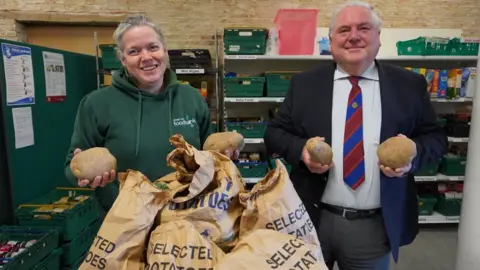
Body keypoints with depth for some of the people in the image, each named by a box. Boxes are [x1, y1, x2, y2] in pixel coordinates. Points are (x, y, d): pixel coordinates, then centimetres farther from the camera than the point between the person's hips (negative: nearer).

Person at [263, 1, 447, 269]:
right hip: (312, 220, 0)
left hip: (377, 226, 1)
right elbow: (275, 132, 2)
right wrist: (301, 150, -18)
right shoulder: (304, 84, 1)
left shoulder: (410, 85, 1)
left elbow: (435, 136, 6)